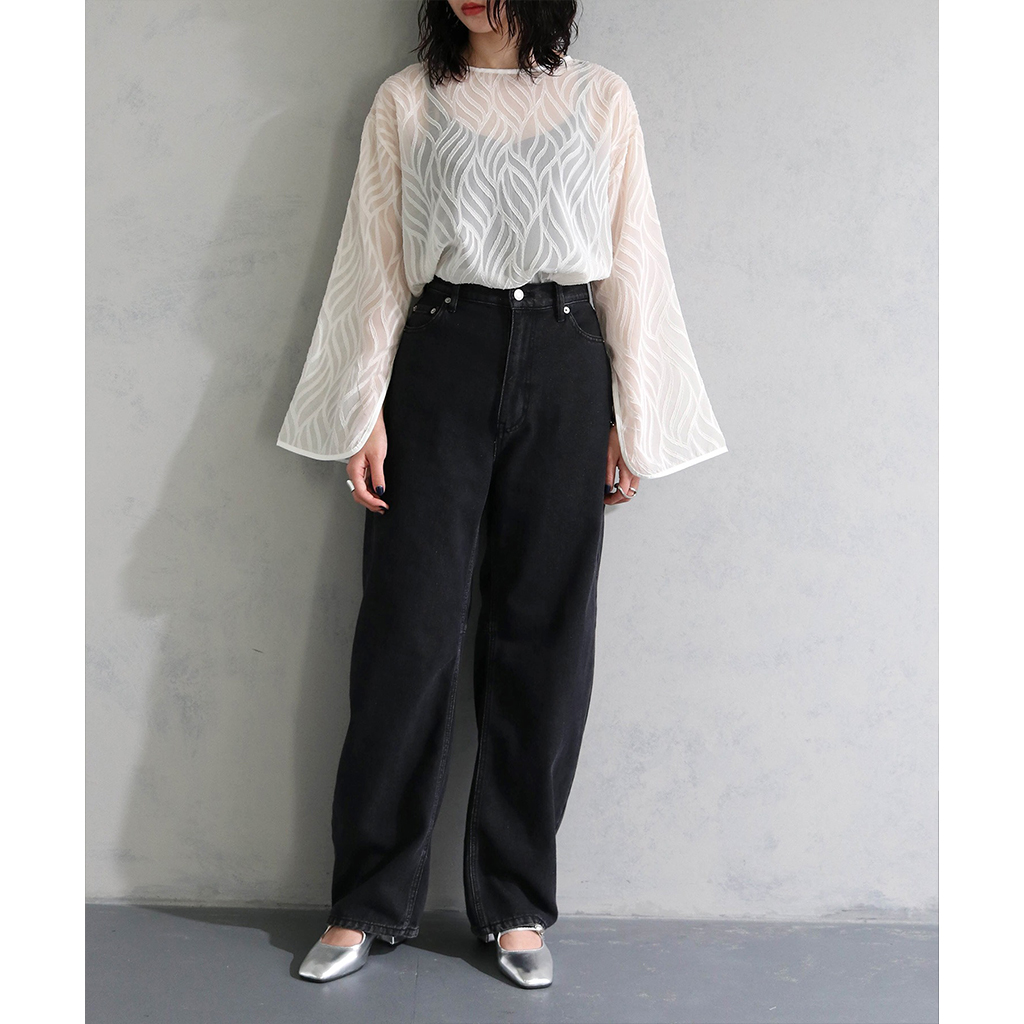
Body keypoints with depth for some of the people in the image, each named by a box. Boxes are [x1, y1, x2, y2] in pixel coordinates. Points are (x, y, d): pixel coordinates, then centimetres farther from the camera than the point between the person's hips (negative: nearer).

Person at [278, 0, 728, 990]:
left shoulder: (602, 99, 12)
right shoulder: (406, 100, 11)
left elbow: (628, 260, 9)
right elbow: (378, 264, 7)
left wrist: (632, 419, 3)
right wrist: (364, 413, -1)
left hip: (565, 368, 1)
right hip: (441, 360, 0)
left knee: (543, 631, 1)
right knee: (409, 622, -3)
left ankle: (514, 902, 15)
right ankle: (367, 900, 11)